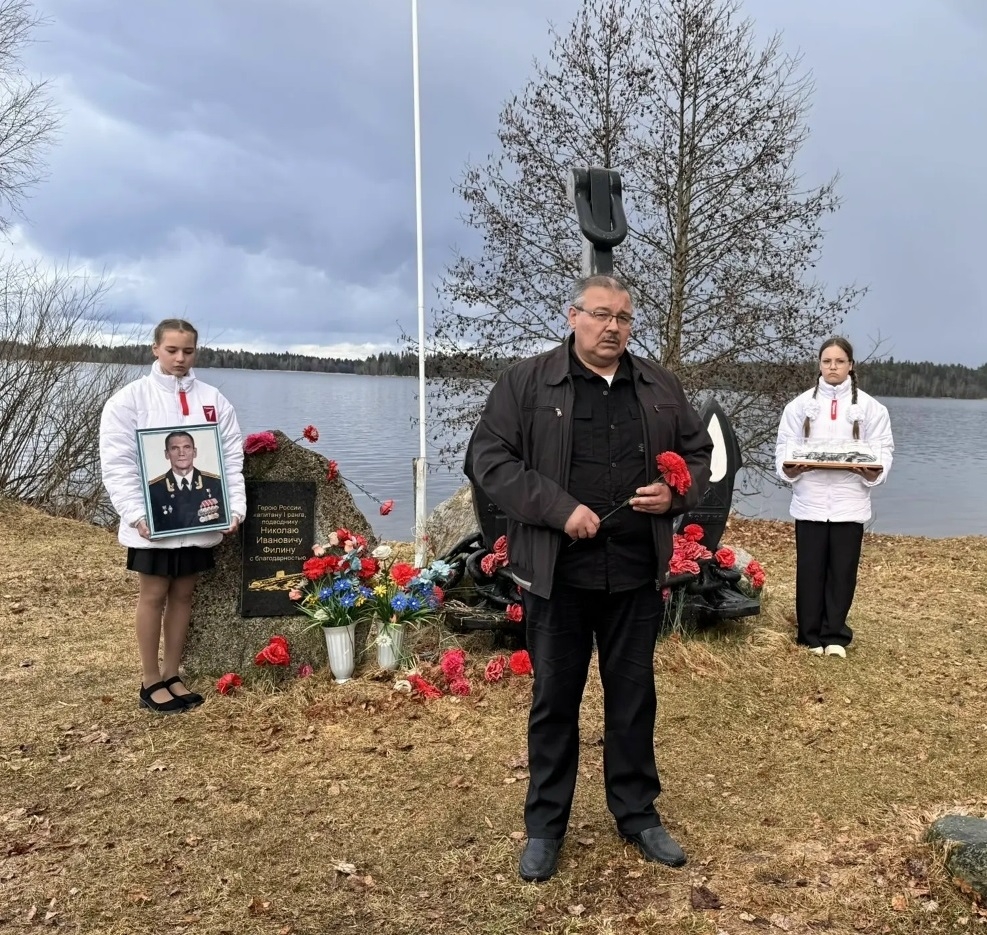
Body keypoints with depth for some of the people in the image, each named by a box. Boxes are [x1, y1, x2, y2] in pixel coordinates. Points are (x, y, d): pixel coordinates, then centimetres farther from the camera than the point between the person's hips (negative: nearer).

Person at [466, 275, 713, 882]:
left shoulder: (660, 387, 9)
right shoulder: (526, 383, -3)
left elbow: (698, 452, 17)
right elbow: (489, 459, -8)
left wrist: (675, 492, -5)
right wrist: (560, 508, -17)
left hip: (637, 574, 3)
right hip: (557, 573, -3)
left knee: (634, 696, 15)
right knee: (555, 700, 10)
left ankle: (638, 813, 33)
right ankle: (545, 825, 26)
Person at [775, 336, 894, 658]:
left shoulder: (869, 407, 4)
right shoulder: (800, 405, 5)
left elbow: (883, 450, 0)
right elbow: (784, 447, 2)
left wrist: (872, 471, -20)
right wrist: (790, 468, -19)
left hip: (849, 503, 0)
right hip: (810, 501, 0)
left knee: (842, 571, 6)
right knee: (810, 570, 5)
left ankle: (834, 635, 18)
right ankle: (811, 635, 18)